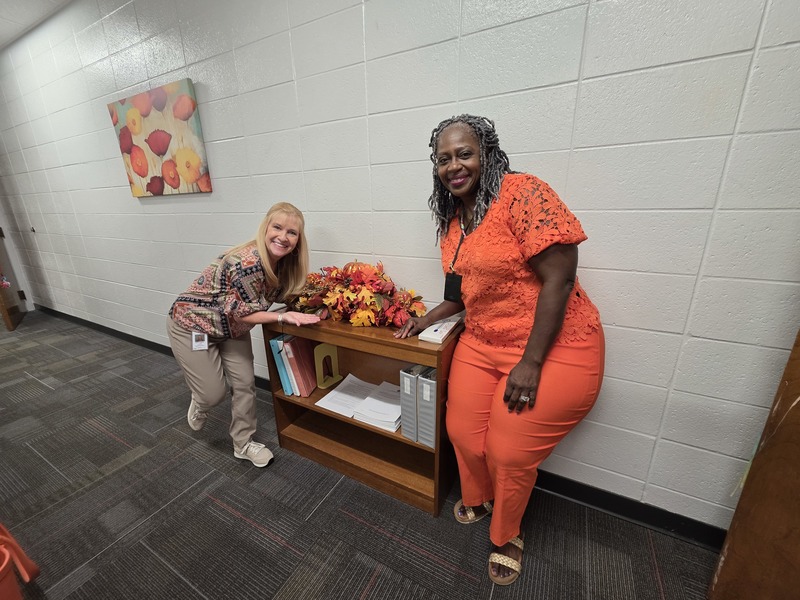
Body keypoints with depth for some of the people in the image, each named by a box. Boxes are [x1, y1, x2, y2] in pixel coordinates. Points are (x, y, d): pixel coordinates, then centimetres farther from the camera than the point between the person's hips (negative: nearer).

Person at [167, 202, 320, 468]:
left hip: (232, 327, 7)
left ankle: (243, 444, 26)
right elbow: (243, 313, -27)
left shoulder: (281, 262, -9)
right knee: (213, 393, 2)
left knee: (245, 383, 5)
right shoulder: (248, 262, -34)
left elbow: (279, 293, 2)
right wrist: (283, 317, -33)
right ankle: (199, 404, 42)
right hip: (191, 324, -7)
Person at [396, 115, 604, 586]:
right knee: (463, 433, 13)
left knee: (510, 453, 4)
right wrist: (427, 319, 10)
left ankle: (507, 534, 40)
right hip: (481, 344, 7)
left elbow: (558, 280, -20)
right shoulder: (452, 219, 7)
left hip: (551, 350, -6)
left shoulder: (522, 193, -16)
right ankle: (478, 500, 49)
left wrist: (531, 362, -20)